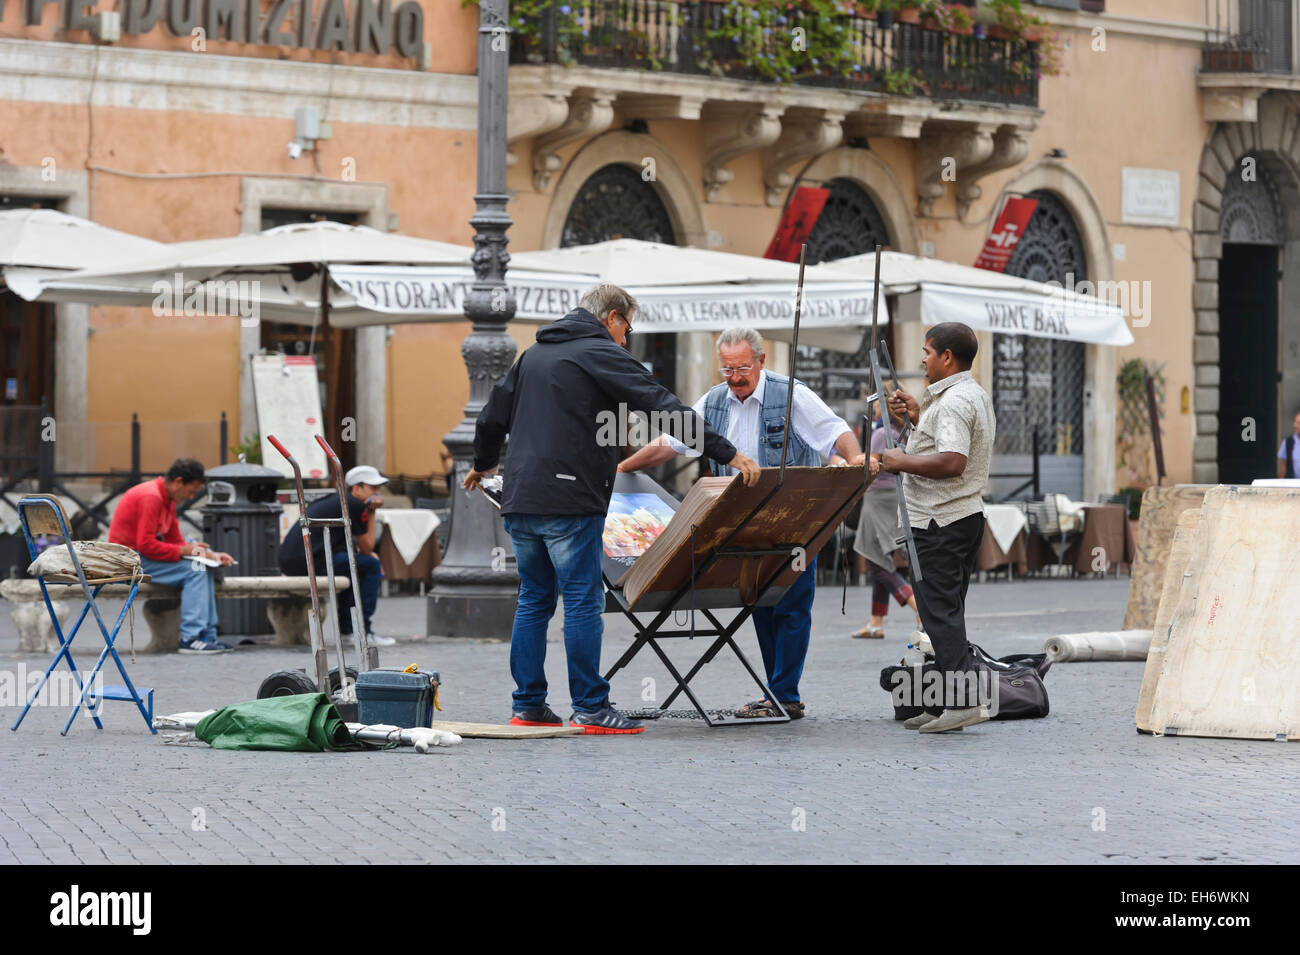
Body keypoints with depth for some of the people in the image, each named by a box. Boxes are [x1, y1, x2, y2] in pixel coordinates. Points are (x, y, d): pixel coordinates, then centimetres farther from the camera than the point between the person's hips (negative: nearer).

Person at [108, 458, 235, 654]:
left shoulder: (167, 499, 13)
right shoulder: (150, 498, -19)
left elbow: (175, 541, 14)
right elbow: (146, 545, -25)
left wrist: (210, 555, 2)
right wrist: (184, 551, -21)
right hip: (130, 561, -10)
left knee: (205, 569, 4)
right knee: (194, 570, -21)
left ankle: (207, 636, -2)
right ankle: (191, 638, -23)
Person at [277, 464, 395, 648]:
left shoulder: (332, 500, 26)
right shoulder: (355, 505, -4)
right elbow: (367, 548, 2)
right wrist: (371, 513, 9)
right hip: (308, 562, -10)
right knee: (371, 565, -2)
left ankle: (346, 628, 34)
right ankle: (363, 631, -6)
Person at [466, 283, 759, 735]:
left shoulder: (534, 354, 19)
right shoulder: (601, 353, -4)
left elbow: (493, 416, 27)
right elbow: (664, 407, -12)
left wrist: (483, 464, 47)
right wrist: (729, 453, -14)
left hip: (519, 498, 8)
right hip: (568, 500, -8)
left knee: (534, 600, 13)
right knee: (583, 602, -5)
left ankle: (528, 705, 14)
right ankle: (590, 708, -5)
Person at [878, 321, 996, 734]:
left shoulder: (953, 401, -18)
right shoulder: (976, 395, 16)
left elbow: (952, 462, -28)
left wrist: (902, 462, -17)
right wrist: (918, 418, 16)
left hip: (940, 522, -11)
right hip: (965, 515, 11)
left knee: (939, 611, -9)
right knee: (946, 612, 14)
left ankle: (964, 699, -14)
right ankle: (948, 703, 16)